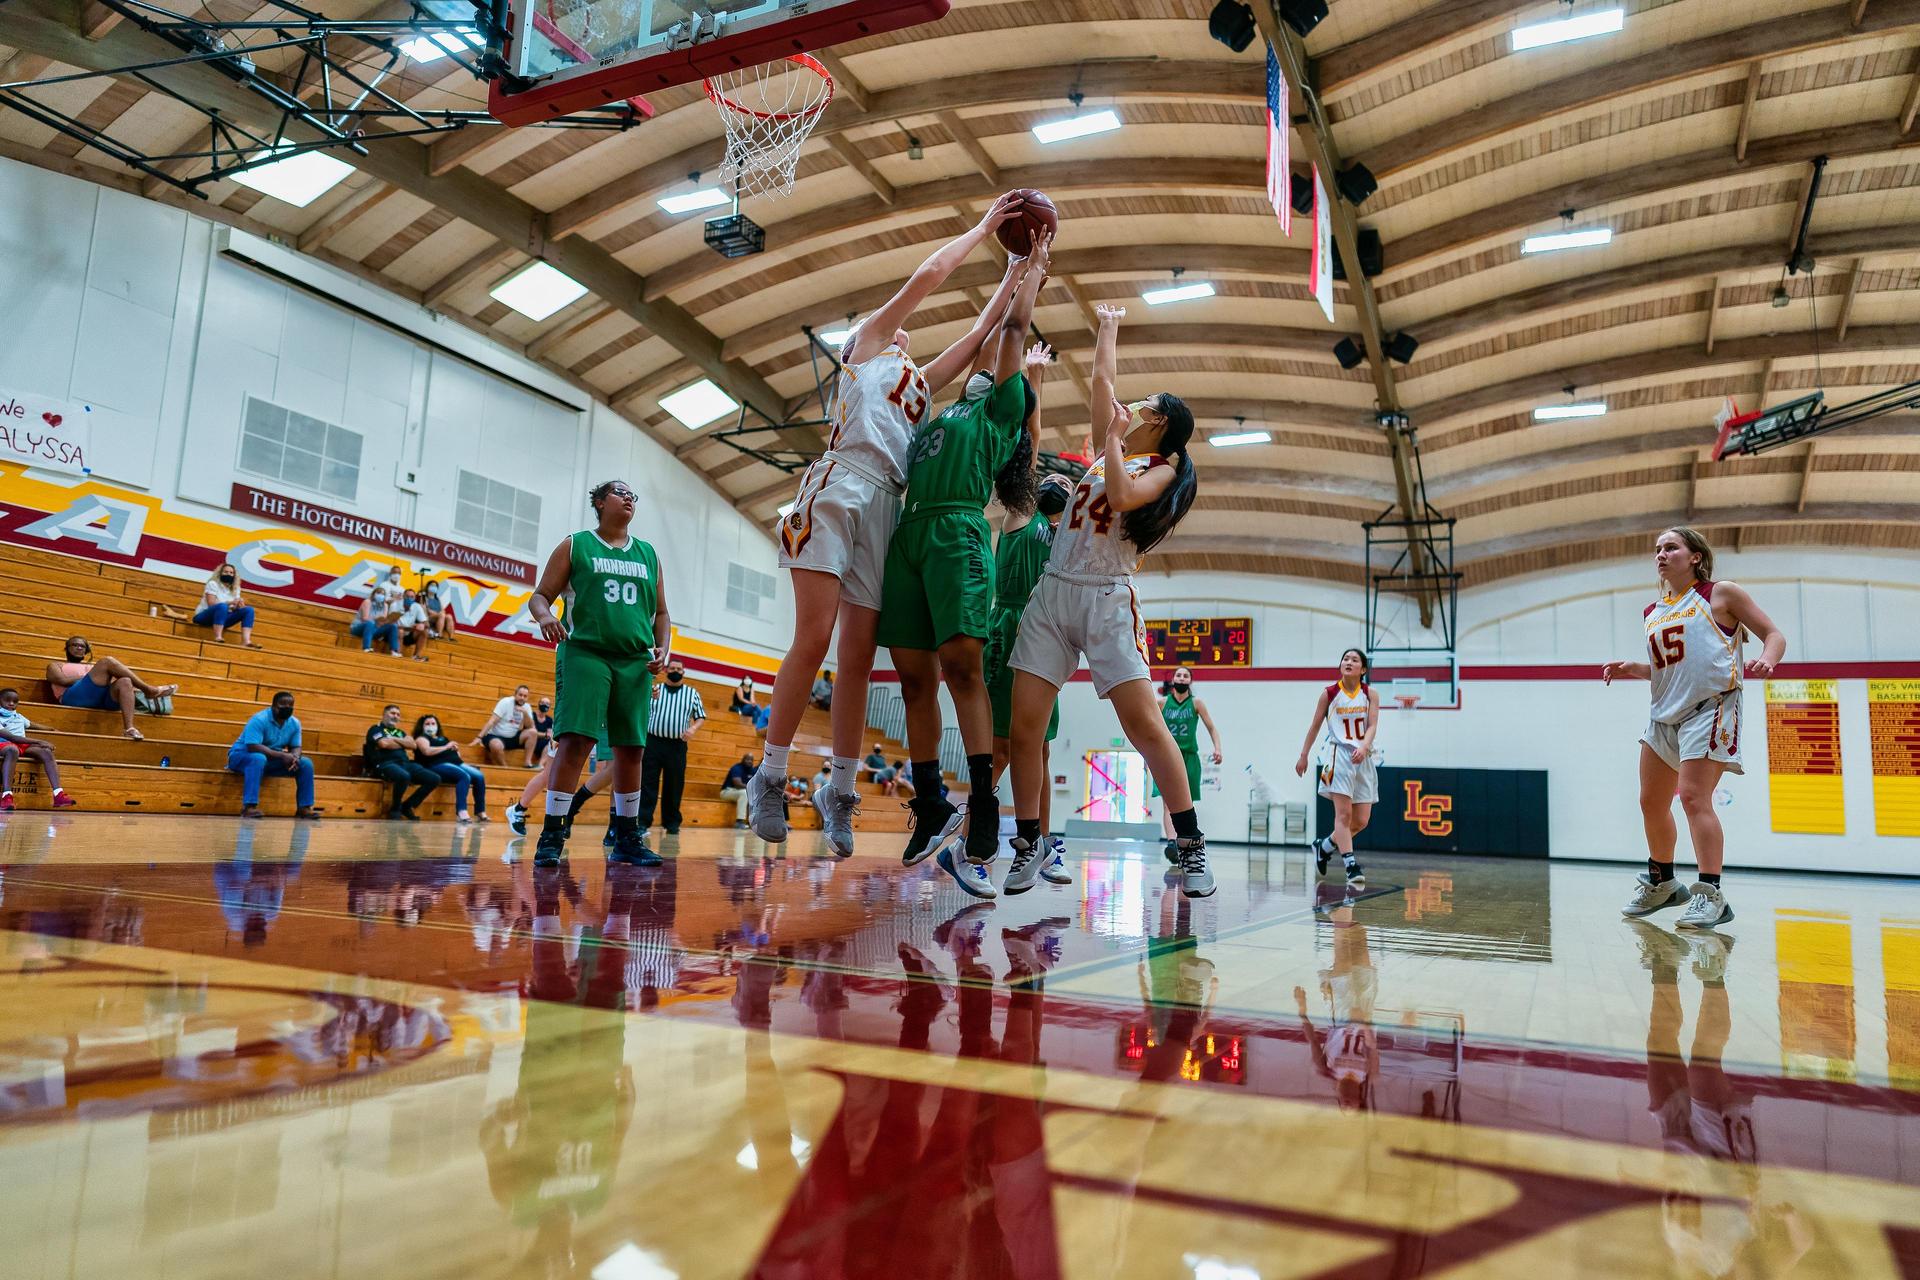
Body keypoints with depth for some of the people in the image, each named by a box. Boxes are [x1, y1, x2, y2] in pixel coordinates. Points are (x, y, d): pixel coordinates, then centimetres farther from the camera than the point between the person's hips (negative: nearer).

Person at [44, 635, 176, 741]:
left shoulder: (92, 667, 39)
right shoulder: (55, 665, 29)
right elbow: (63, 680, 3)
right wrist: (87, 677, 3)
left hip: (102, 699, 4)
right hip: (74, 697, -4)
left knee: (125, 682, -31)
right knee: (107, 662, -21)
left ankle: (129, 729, -48)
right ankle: (149, 689, -19)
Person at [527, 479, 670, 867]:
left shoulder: (647, 554, 19)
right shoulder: (575, 545, 9)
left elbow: (660, 613, 21)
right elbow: (540, 595, 6)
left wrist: (662, 648, 3)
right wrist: (544, 615, -17)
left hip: (635, 660, 4)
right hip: (585, 652, -4)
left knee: (631, 748, 3)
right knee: (574, 740, -15)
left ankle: (627, 839, 13)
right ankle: (551, 836, -10)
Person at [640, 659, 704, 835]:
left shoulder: (692, 693, 12)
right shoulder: (654, 689, 12)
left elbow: (701, 717, 13)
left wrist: (693, 728, -9)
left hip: (678, 745, 1)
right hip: (653, 741, -1)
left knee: (674, 785, 4)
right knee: (647, 782, -4)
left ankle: (672, 823, 12)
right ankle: (643, 821, -3)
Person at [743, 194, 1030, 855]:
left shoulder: (919, 380, 33)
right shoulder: (867, 343, 18)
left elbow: (977, 336, 34)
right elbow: (929, 274, 14)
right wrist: (984, 227, 23)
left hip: (886, 505, 6)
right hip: (840, 487, -6)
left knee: (858, 658, 0)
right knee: (812, 641, -13)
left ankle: (841, 794, 3)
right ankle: (770, 777, -7)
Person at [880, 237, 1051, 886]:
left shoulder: (1001, 411, 13)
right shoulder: (958, 409, 30)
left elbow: (1014, 329, 17)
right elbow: (994, 335, 39)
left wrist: (1035, 269, 30)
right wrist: (1018, 274, 47)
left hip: (957, 534, -7)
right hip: (909, 535, 7)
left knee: (962, 666, -14)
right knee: (915, 677, 1)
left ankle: (983, 806, -14)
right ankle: (929, 809, 4)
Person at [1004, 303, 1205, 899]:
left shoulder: (1162, 466, 3)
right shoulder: (1113, 450, 21)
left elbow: (1121, 496, -17)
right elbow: (1101, 382, 27)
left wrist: (1113, 438, -7)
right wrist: (1108, 330, 38)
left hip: (1106, 599, -6)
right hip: (1052, 592, 6)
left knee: (1143, 721, -14)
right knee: (1024, 725, -4)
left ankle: (1191, 845, -5)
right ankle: (1026, 848, 5)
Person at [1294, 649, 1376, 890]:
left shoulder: (1371, 694, 5)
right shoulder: (1329, 693, 1)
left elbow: (1372, 726, -6)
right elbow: (1315, 726, 9)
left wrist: (1364, 747, -25)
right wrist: (1303, 756, 11)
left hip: (1363, 758, 4)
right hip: (1339, 755, -3)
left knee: (1362, 821, 5)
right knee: (1344, 813, -15)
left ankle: (1324, 846, 27)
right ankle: (1351, 865, -18)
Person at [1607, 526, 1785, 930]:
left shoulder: (1721, 594, 0)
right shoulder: (1653, 613, 16)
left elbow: (1773, 634, -1)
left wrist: (1767, 660, -22)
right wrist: (1632, 670, 6)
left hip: (1711, 707, -7)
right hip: (1665, 713, 7)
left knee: (1693, 797, -19)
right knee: (1652, 802, 11)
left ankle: (1711, 895, -16)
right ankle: (1661, 883, 29)